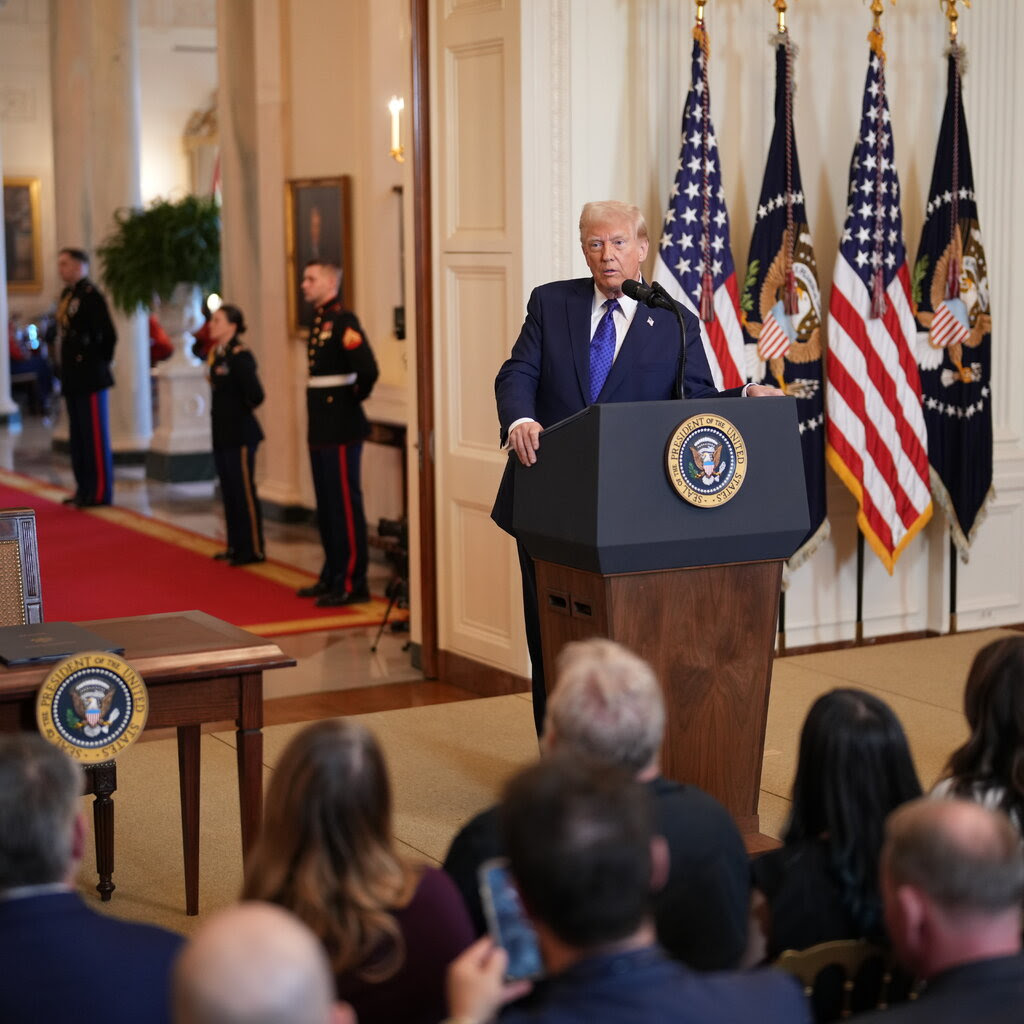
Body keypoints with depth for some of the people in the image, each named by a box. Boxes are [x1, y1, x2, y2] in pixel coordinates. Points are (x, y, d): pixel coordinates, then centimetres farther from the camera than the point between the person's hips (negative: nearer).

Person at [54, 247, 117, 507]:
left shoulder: (90, 295, -14)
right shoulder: (67, 295, 14)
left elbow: (108, 335, -18)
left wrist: (99, 362, -10)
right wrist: (62, 367, 13)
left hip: (89, 378, -9)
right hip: (72, 378, 9)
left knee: (95, 436, -4)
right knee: (78, 437, 13)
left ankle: (100, 491, 0)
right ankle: (84, 488, 21)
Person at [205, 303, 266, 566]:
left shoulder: (240, 356, -18)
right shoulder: (215, 354, 8)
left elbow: (255, 396, -25)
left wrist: (241, 408, -9)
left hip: (240, 434, -9)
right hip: (222, 433, 9)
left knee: (244, 492, -2)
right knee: (229, 492, 15)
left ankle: (253, 550, 5)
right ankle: (236, 546, 25)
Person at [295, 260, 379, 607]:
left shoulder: (342, 321, -14)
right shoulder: (319, 321, 14)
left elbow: (368, 369, -25)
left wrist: (354, 397, -10)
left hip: (341, 431, -10)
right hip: (321, 430, 10)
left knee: (345, 505, -5)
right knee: (326, 506, 15)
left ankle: (352, 584, -1)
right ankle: (332, 576, 25)